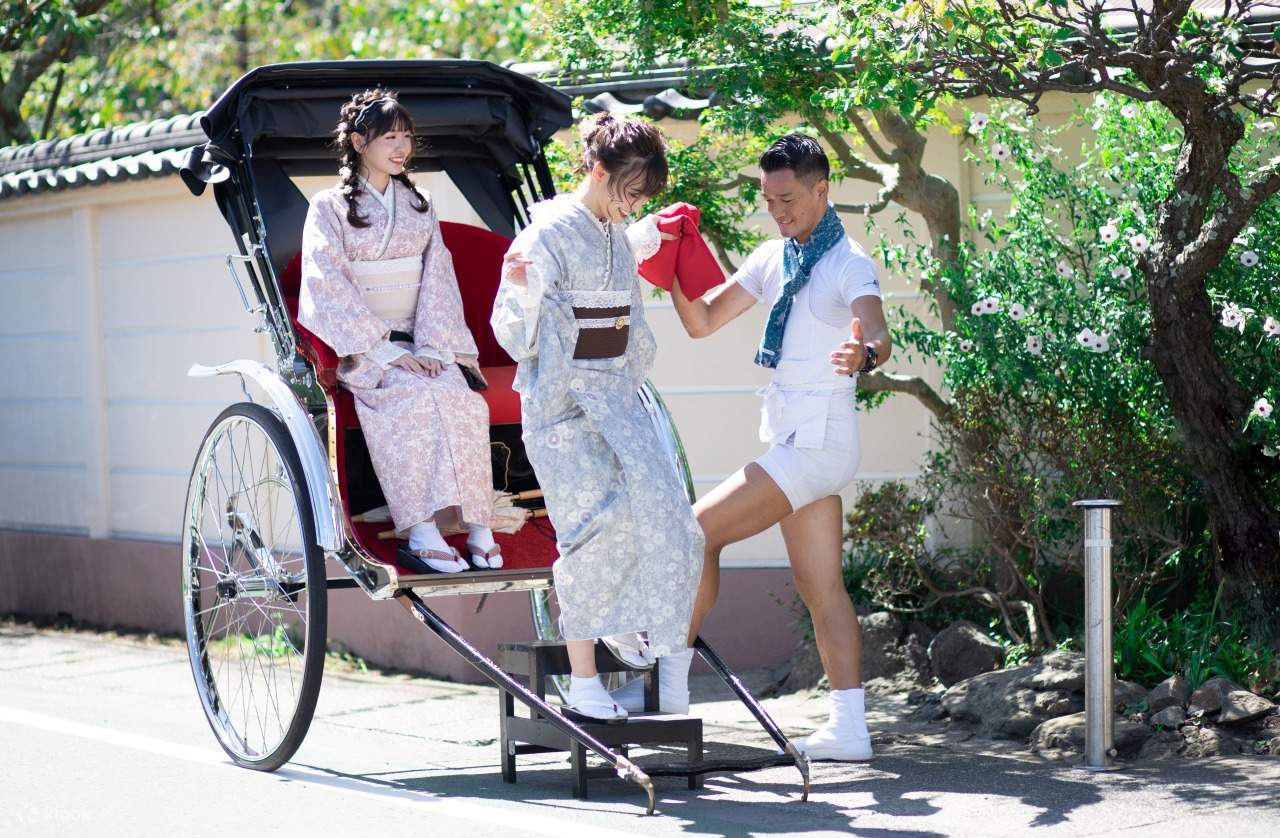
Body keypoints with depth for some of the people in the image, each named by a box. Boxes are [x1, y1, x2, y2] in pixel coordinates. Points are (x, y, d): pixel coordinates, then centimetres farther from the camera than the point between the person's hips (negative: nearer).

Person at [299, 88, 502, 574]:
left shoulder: (421, 207, 17)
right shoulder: (329, 207, 3)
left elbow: (438, 279, 7)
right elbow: (328, 286, -8)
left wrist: (433, 346, -11)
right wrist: (385, 350, -18)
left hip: (419, 345, 4)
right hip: (359, 349, -4)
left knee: (460, 398, -28)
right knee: (415, 395, -33)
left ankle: (479, 531, -29)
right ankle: (421, 538, -38)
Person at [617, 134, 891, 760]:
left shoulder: (849, 264, -12)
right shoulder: (773, 259, 12)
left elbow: (879, 336, -30)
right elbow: (701, 322, 11)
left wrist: (864, 353, -53)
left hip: (816, 442, -9)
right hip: (793, 441, 9)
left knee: (698, 531, -10)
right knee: (819, 585, 8)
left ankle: (669, 679, -1)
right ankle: (849, 729, 10)